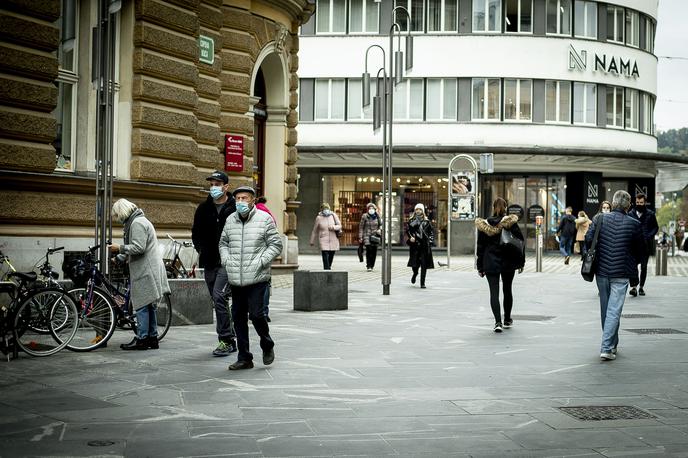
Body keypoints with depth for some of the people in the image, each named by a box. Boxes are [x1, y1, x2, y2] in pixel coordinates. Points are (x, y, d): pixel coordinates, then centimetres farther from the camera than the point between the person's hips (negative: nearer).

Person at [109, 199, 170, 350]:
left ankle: (141, 339, -7)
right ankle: (152, 338, 16)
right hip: (147, 270, 10)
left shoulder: (137, 223, -13)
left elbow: (139, 247, -22)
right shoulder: (136, 221, 21)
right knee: (149, 306, 12)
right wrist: (119, 257, 23)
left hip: (145, 271, -10)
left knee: (142, 305, -8)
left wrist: (120, 248, -13)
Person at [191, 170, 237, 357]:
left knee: (219, 297, -19)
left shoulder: (236, 208, -5)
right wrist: (201, 249, 10)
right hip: (209, 263, 6)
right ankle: (231, 339, 22)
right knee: (218, 301, 11)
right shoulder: (203, 208, 11)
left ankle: (225, 340, -13)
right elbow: (196, 233, 22)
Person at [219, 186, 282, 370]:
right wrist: (226, 260, 5)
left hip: (257, 278, -5)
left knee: (256, 314, -11)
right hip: (235, 279, 5)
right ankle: (244, 358, 16)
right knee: (238, 317, 7)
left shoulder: (264, 219, -3)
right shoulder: (230, 220, 10)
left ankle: (267, 345, 18)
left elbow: (276, 245, -1)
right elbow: (223, 243, 22)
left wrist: (260, 262, -11)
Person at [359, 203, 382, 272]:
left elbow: (381, 224, 18)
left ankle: (372, 266, 12)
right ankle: (368, 266, -13)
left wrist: (380, 230, -5)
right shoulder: (365, 216, -1)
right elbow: (361, 227, 2)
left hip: (375, 236, 3)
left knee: (374, 251, 0)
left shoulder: (377, 216, 7)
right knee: (369, 250, -16)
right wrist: (360, 237, -2)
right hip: (367, 236, -3)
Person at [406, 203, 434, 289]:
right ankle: (415, 273, 32)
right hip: (414, 244, -1)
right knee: (414, 263, -4)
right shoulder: (412, 221, 6)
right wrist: (410, 237, -14)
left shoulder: (426, 221, 9)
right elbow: (407, 230, 2)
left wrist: (430, 241, 1)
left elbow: (431, 232, 12)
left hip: (424, 245, 1)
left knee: (424, 265, -2)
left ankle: (422, 283, 4)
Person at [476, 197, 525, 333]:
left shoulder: (484, 225, -2)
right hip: (508, 262, 1)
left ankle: (498, 322, -17)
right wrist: (521, 262, 6)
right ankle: (507, 320, 28)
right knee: (507, 290, 17)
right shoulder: (512, 223, -4)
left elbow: (480, 247, 2)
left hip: (490, 264, -1)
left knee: (494, 292, -3)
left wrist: (480, 267, 9)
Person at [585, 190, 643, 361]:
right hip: (621, 274, -3)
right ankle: (607, 348, -7)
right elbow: (639, 250, 1)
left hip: (601, 270, 3)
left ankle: (612, 344, 29)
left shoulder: (600, 218, -3)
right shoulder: (634, 224, -7)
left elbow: (588, 239, -5)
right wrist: (632, 265, 19)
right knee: (614, 310, -1)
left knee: (605, 309, 16)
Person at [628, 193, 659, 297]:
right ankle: (633, 287, -15)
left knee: (644, 266, 9)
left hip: (645, 245, 1)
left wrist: (649, 236, -7)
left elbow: (656, 227, 9)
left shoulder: (650, 214, 4)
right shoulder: (631, 214, 6)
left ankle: (641, 287, 19)